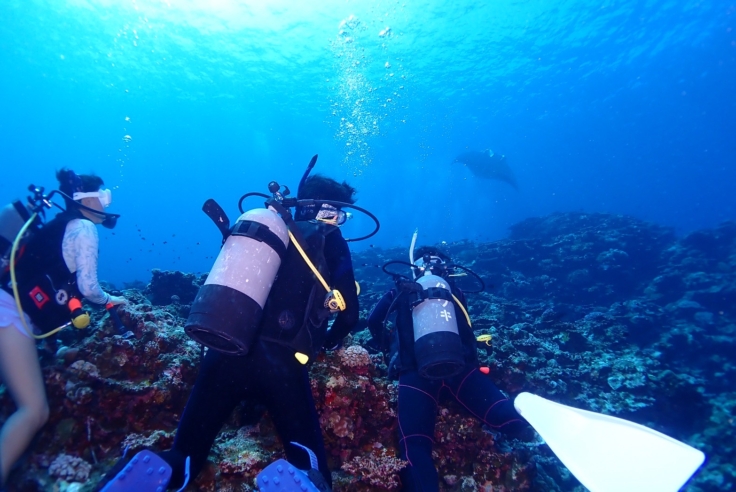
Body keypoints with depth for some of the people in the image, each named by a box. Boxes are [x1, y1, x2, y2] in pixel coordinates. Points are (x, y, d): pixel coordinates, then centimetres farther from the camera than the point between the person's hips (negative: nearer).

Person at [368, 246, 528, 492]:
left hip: (416, 372, -2)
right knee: (512, 419, -14)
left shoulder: (403, 290, 21)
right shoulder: (454, 292, 27)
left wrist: (389, 346, 36)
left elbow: (373, 320, 20)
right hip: (460, 366, 2)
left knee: (415, 444, -17)